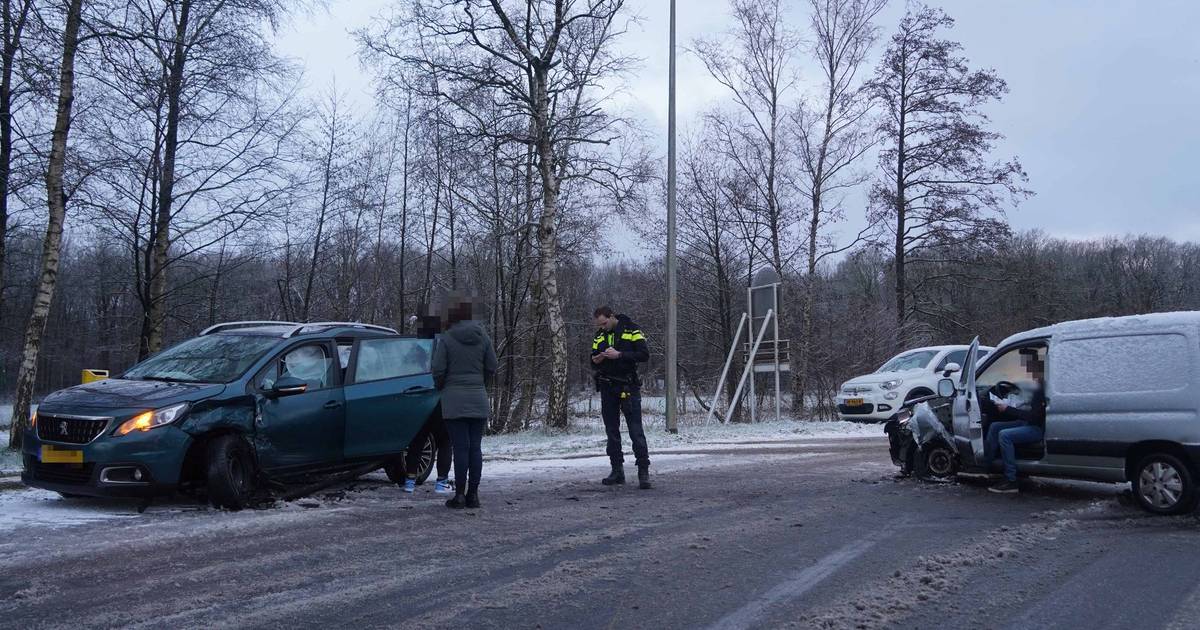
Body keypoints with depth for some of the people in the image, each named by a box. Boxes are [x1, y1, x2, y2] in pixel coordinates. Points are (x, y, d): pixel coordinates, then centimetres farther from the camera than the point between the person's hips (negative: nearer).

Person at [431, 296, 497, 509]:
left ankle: (460, 495, 1)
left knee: (461, 447, -2)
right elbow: (491, 368, 7)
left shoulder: (446, 339, -8)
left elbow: (438, 371, -8)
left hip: (454, 399, -4)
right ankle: (473, 494, 11)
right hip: (479, 400, 4)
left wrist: (440, 388, 11)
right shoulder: (483, 337, 5)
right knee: (475, 447, 7)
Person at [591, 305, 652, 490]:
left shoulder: (631, 330, -4)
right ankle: (617, 470, 17)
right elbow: (593, 363, 16)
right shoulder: (599, 336, 11)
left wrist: (619, 355, -21)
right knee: (612, 431, 9)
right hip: (607, 388, 5)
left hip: (628, 387, -5)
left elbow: (644, 355, -12)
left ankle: (643, 471, -7)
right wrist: (596, 361, -8)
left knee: (636, 430, -9)